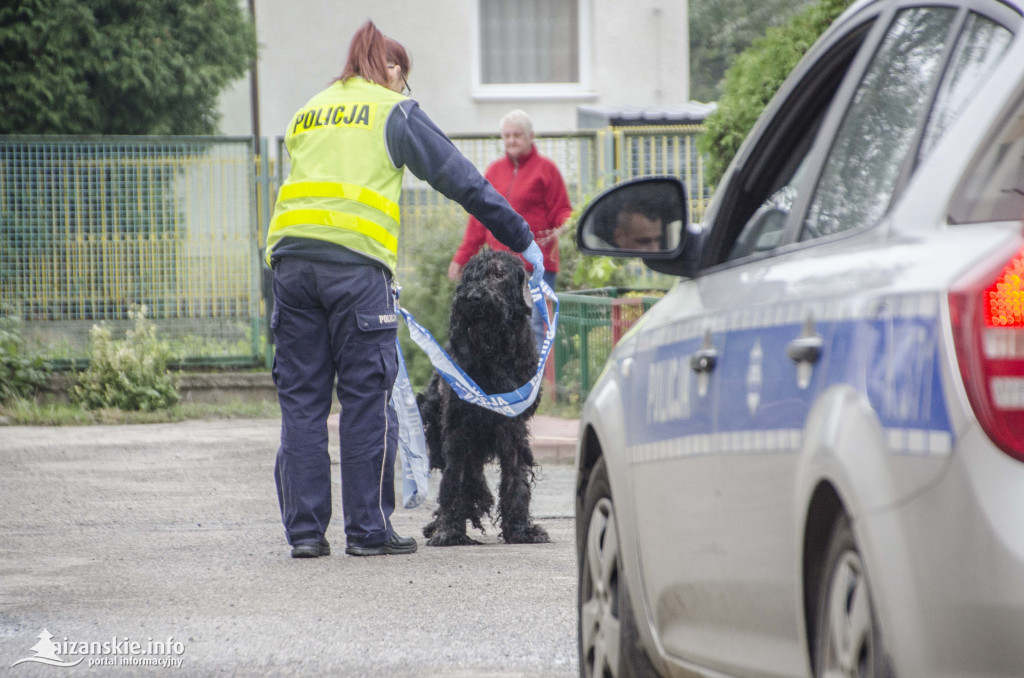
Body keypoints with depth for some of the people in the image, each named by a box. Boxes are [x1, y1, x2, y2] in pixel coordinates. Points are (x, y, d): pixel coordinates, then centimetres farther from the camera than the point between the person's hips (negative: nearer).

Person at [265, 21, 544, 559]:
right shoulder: (394, 111, 9)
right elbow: (461, 179, 8)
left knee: (300, 398, 7)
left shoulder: (308, 112, 25)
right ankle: (368, 530, 4)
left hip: (291, 253, 5)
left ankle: (304, 530, 6)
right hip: (356, 260, -5)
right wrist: (522, 240, 14)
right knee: (367, 399, 1)